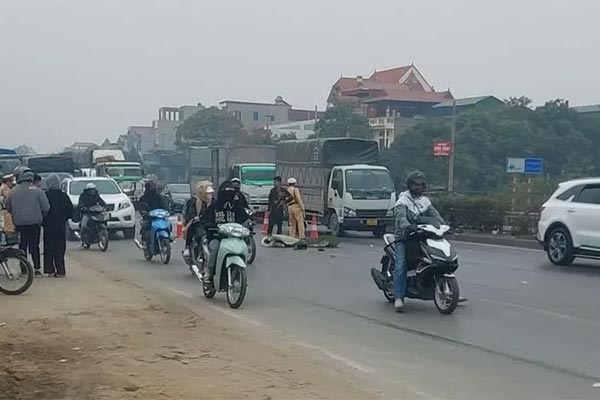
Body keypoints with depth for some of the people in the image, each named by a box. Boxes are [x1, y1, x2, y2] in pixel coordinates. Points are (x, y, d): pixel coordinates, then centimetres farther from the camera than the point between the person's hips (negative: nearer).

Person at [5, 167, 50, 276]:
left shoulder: (13, 191, -2)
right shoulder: (36, 190, -7)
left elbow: (8, 207, 7)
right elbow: (46, 207, -8)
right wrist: (41, 217, 10)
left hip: (19, 224, 1)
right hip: (34, 223, -1)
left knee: (22, 246, 9)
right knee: (34, 246, 8)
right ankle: (37, 268, 6)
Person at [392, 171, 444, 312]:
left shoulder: (425, 201, 18)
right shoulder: (402, 201, -2)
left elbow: (434, 214, 6)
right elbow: (400, 216, -20)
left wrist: (443, 225, -15)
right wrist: (406, 226, -41)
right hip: (403, 238, -5)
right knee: (401, 266, -20)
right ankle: (398, 298, -22)